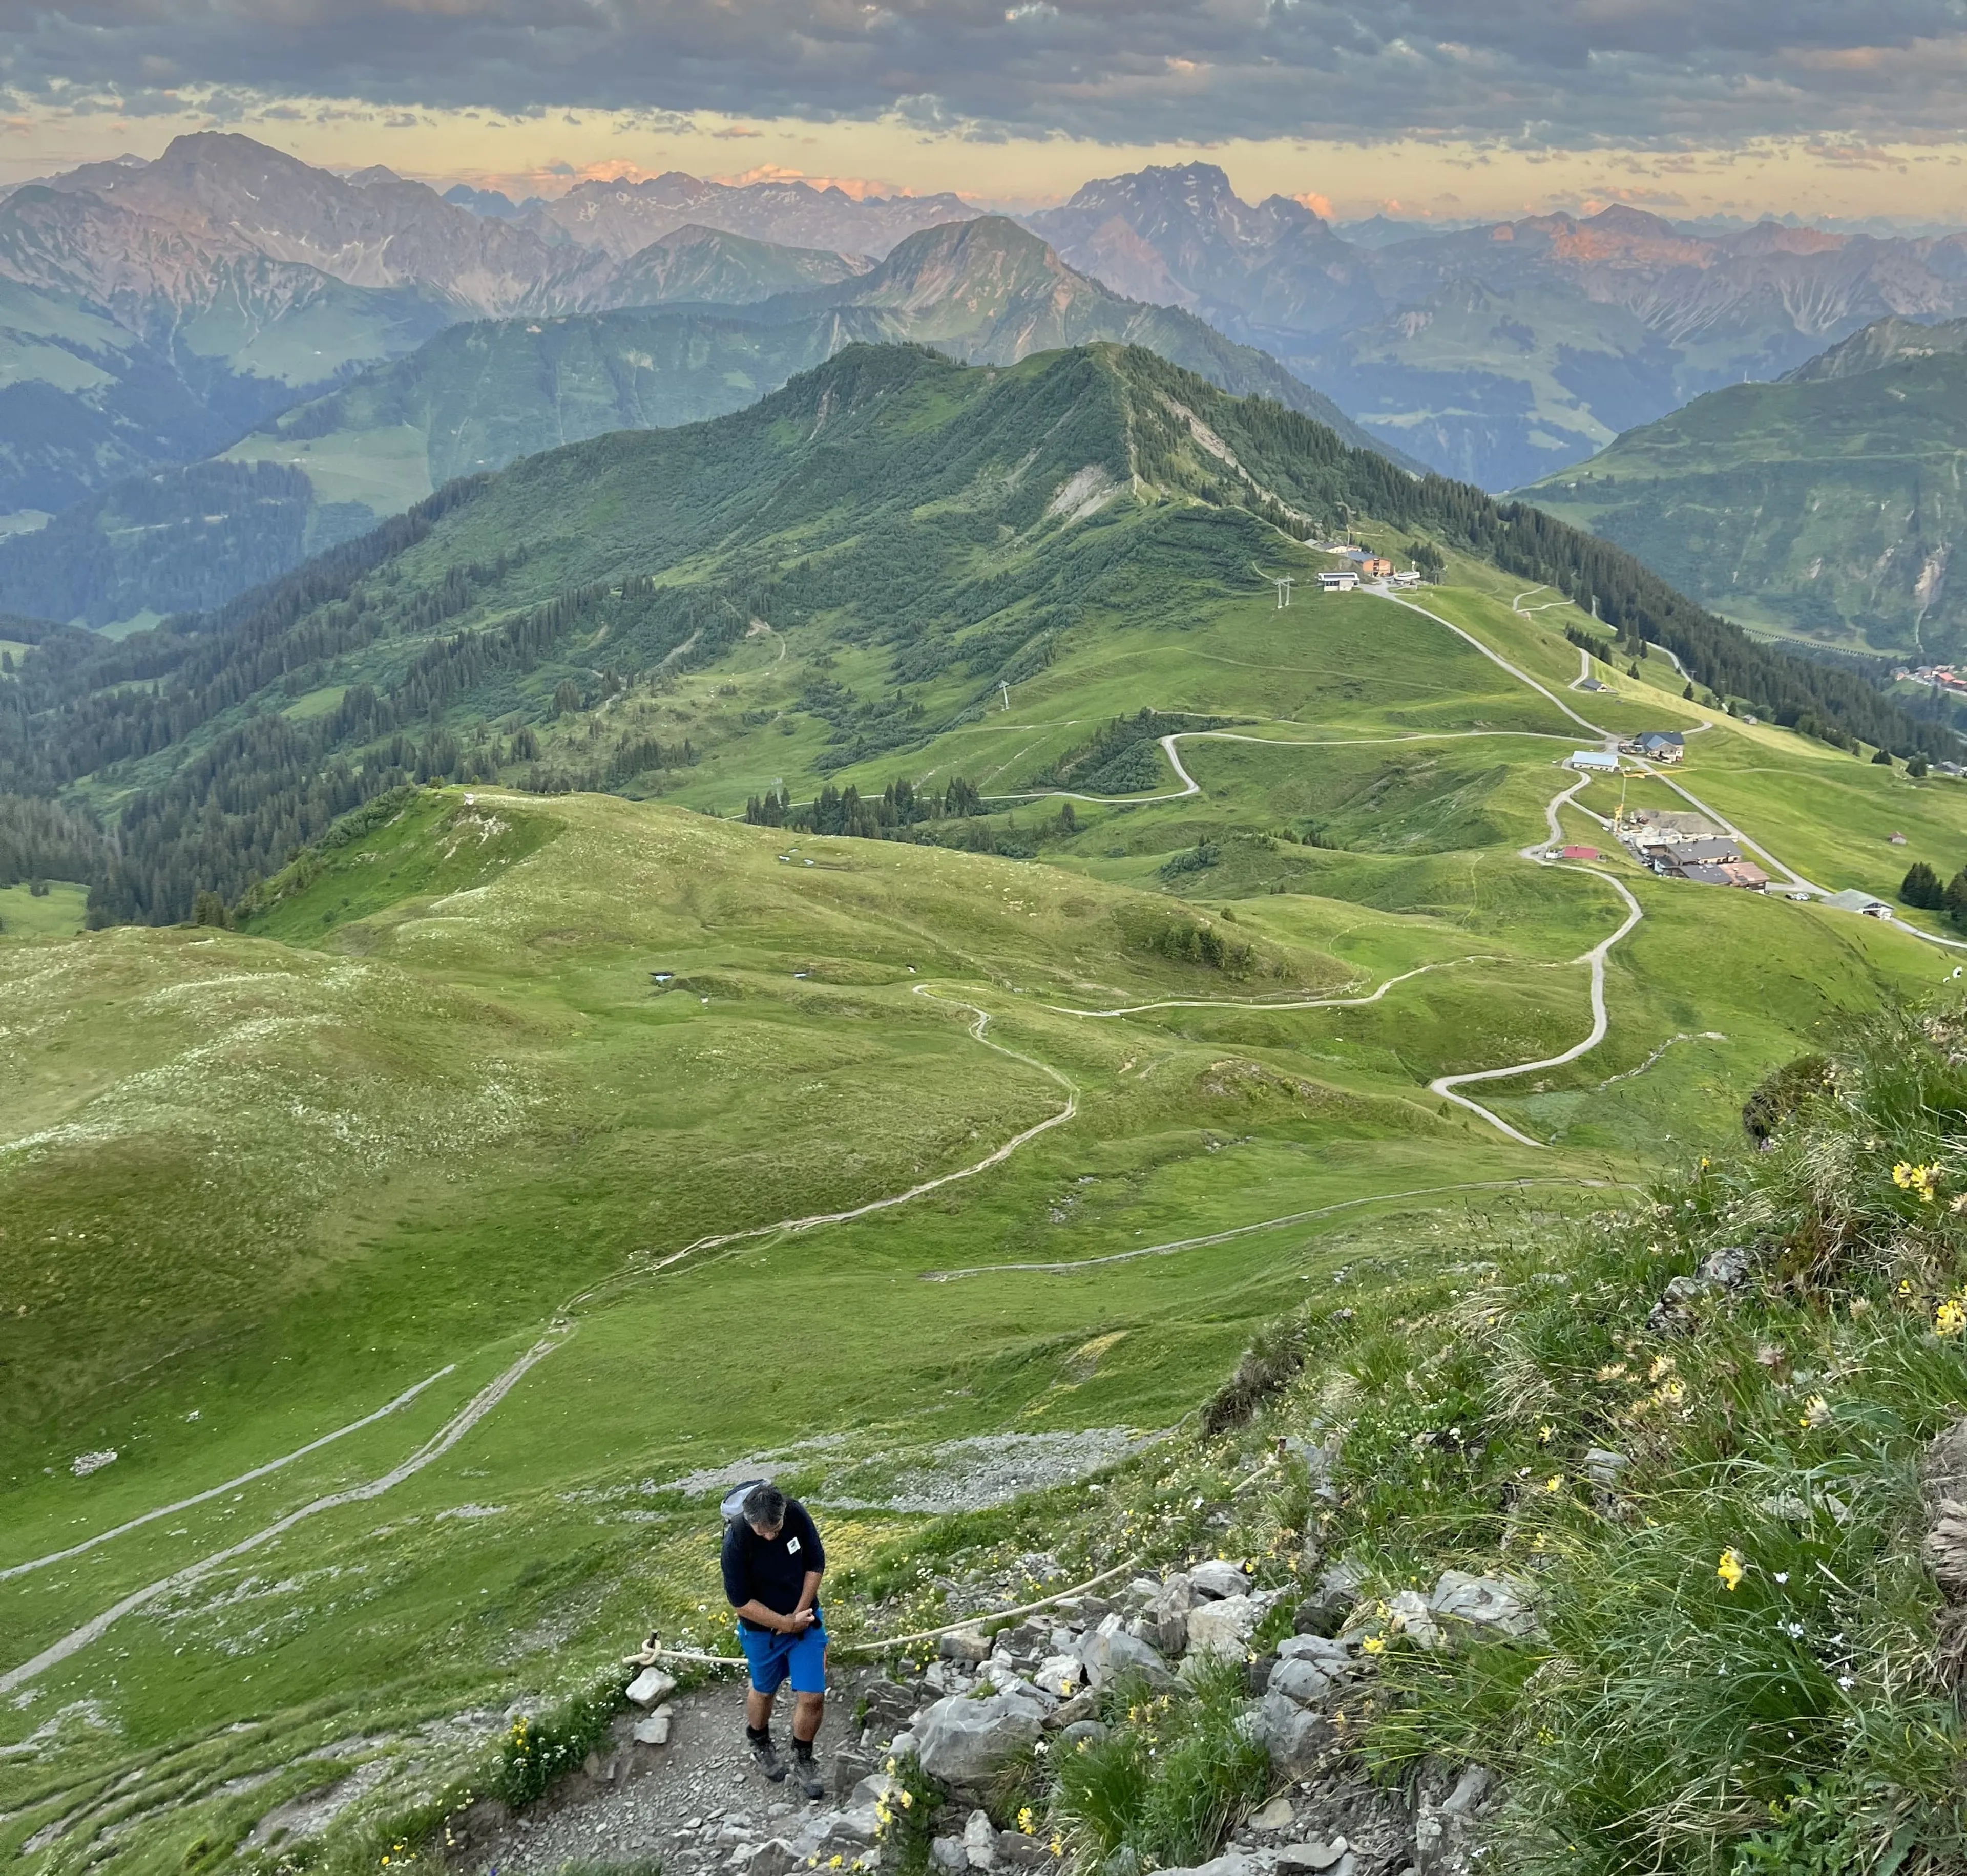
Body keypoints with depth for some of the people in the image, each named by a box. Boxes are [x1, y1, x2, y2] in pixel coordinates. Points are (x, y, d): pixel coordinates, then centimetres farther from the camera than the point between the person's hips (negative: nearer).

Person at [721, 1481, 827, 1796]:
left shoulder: (796, 1514, -22)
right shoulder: (737, 1540, -31)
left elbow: (816, 1564, -8)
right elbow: (741, 1602, -22)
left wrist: (800, 1614, -13)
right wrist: (786, 1624, -18)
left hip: (805, 1618, 2)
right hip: (762, 1628, -2)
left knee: (812, 1697, 1)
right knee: (764, 1691, 21)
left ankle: (803, 1758, 28)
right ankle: (759, 1745, 52)